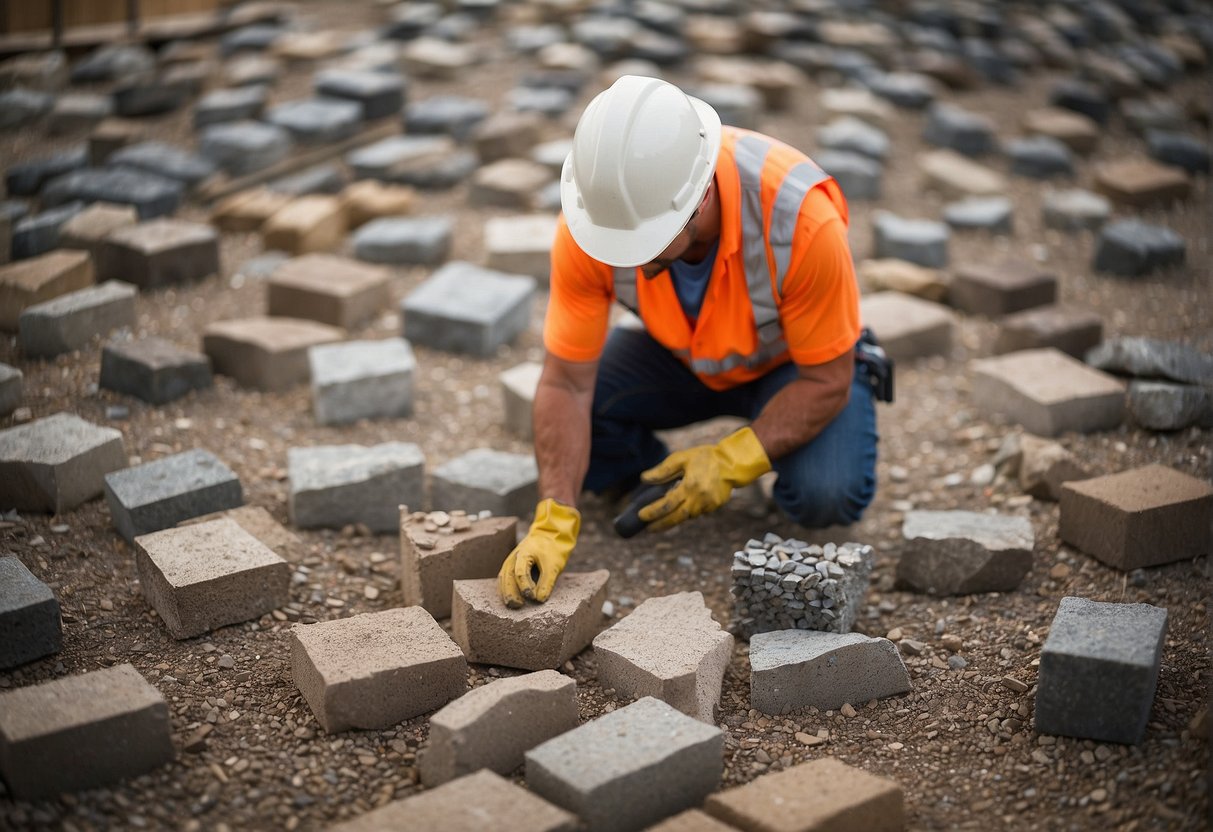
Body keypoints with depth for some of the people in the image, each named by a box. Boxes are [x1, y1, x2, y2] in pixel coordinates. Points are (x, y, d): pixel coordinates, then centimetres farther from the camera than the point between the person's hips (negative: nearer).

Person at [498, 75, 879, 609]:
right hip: (681, 356, 3)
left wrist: (731, 463, -34)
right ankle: (658, 479, 9)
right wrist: (554, 521, -36)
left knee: (824, 496, -29)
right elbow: (568, 383, -25)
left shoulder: (799, 216, -39)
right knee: (560, 423, -23)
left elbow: (826, 379, -24)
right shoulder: (593, 213, -31)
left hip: (795, 362, -2)